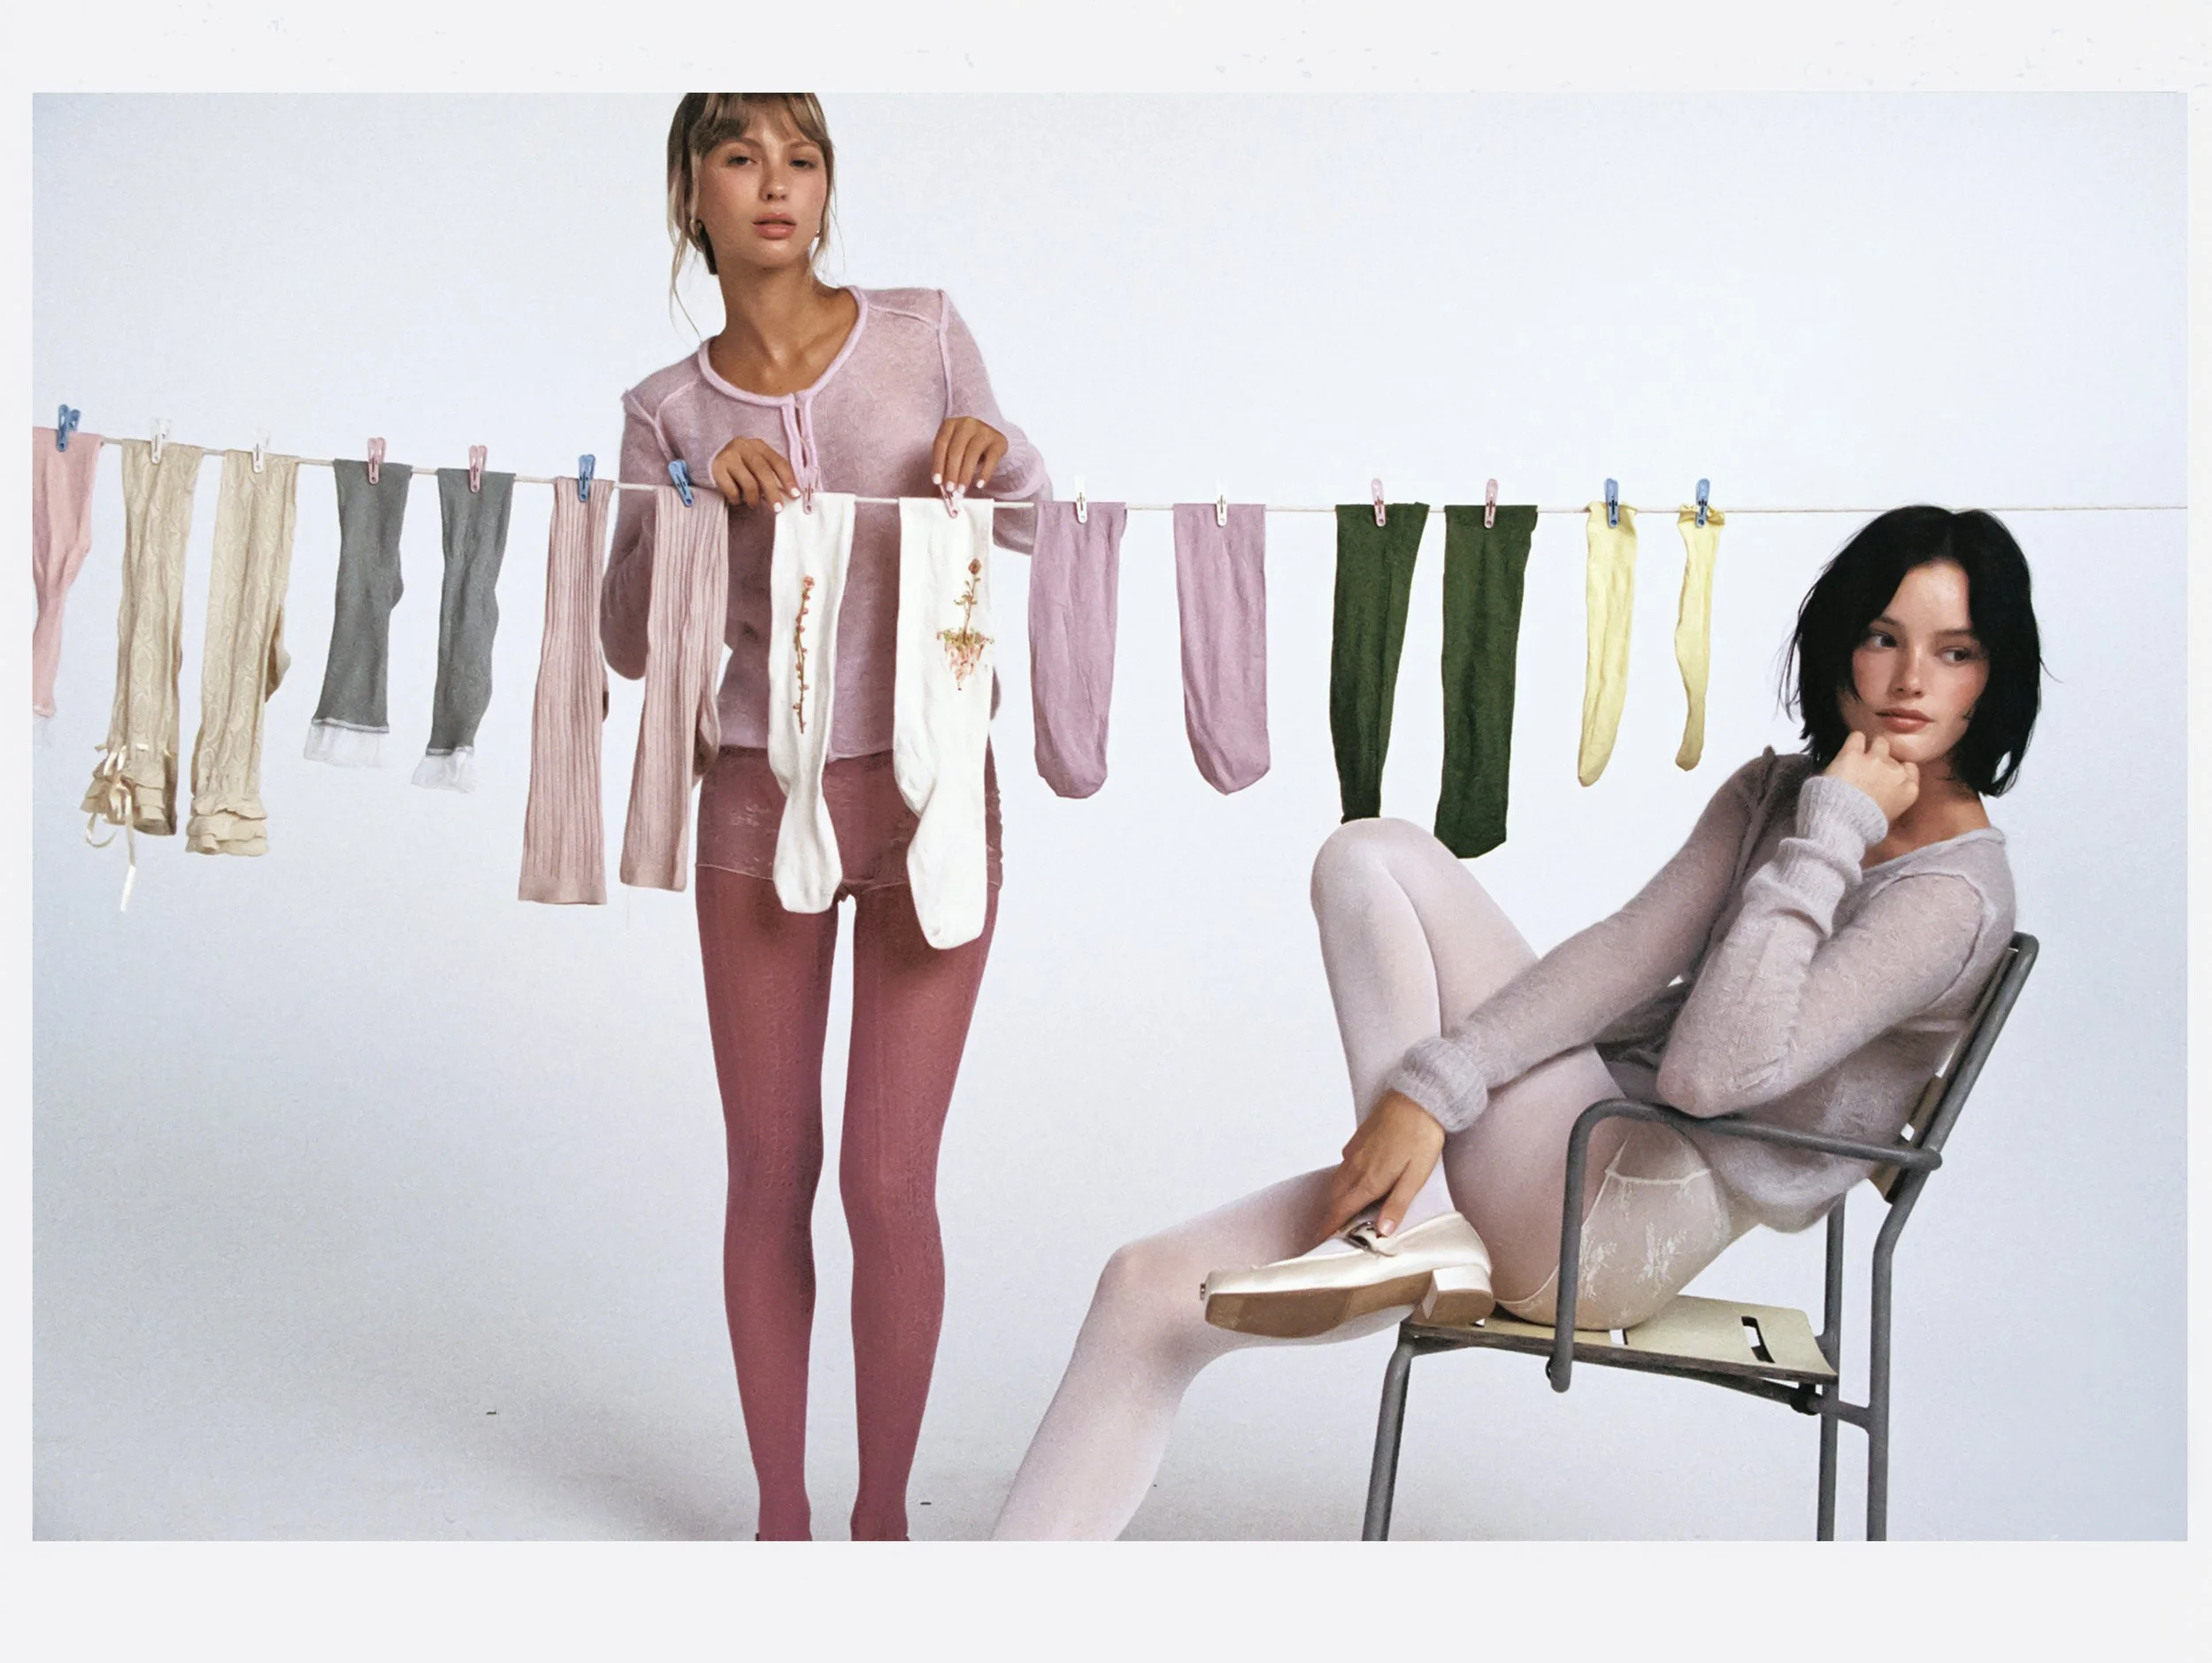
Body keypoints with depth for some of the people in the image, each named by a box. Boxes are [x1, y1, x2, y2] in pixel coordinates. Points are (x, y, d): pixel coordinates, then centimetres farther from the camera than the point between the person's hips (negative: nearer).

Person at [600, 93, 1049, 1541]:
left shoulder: (925, 333, 0)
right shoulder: (669, 412, 3)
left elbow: (1035, 538, 9)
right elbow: (630, 645, -1)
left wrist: (999, 454, -12)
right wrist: (699, 498, -16)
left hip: (929, 794, -1)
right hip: (758, 804, 2)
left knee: (889, 1183, -1)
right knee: (770, 1177, 8)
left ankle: (886, 1511, 18)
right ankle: (780, 1512, 25)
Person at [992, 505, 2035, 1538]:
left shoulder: (1956, 892, -12)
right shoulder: (1773, 793, 11)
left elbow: (1713, 1071, -25)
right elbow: (1628, 953, -2)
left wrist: (1831, 834, -19)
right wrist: (1434, 1089, -15)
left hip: (1633, 1220, -8)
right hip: (1576, 1173, 8)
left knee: (1373, 861, -14)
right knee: (1149, 1289, -5)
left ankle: (1410, 1234, -12)